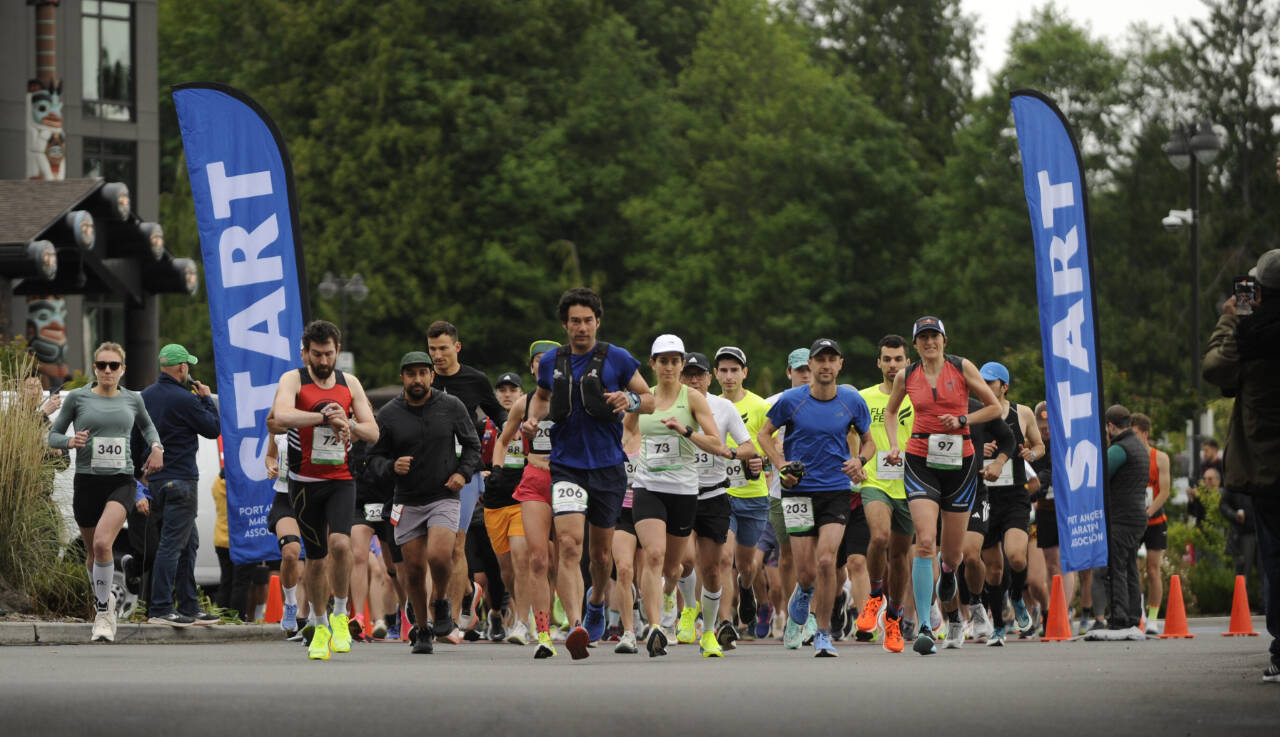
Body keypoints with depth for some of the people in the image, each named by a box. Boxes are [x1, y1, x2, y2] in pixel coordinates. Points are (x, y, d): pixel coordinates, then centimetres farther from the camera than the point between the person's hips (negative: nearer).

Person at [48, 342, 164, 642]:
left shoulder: (132, 400, 8)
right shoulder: (78, 398, 2)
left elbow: (147, 426, 29)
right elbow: (53, 435, 7)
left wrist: (156, 446, 10)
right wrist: (70, 441, -14)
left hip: (121, 482, -1)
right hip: (87, 482, 1)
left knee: (102, 542, -24)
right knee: (93, 552, 11)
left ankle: (102, 611, -14)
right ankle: (105, 601, 38)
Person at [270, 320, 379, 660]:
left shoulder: (349, 383, 7)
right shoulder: (294, 380, -3)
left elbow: (372, 431, 3)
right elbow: (282, 416, -24)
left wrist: (347, 425, -18)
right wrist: (322, 417, -35)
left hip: (341, 479, 1)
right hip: (305, 482, -1)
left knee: (340, 543, -23)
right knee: (315, 558, 5)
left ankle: (340, 615, -4)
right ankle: (319, 627, 24)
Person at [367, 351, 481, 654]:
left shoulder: (451, 407, -1)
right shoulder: (389, 414, -1)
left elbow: (472, 445, 11)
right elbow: (374, 459, 4)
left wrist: (463, 473, -5)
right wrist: (391, 467, -17)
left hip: (444, 497, -2)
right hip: (407, 502, 2)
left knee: (438, 557, -23)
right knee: (414, 570, 2)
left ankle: (441, 603, 7)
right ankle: (422, 631, 22)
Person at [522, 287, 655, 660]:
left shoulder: (617, 359, -2)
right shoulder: (551, 362, 5)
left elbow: (650, 400, 5)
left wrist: (631, 401, -17)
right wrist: (533, 420, 4)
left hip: (608, 467, 0)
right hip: (566, 466, 0)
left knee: (601, 552, 15)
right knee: (569, 546, -20)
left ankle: (597, 601, 47)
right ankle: (576, 626, -30)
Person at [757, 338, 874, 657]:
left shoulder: (853, 402, 2)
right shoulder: (791, 400, -3)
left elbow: (868, 441, 16)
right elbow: (764, 433, 11)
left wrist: (859, 460, -5)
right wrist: (781, 465, -5)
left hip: (837, 491, 0)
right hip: (799, 491, 0)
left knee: (825, 560, -17)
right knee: (806, 573, -1)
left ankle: (823, 635, -4)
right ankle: (798, 607, 36)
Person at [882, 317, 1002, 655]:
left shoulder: (962, 368, -1)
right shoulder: (906, 376, 4)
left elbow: (994, 407, 5)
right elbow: (890, 411, 22)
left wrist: (962, 420, -9)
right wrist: (893, 444, 7)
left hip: (959, 462, 0)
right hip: (920, 462, 0)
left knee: (952, 550, 8)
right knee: (925, 541, -18)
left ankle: (948, 571, 50)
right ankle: (924, 628, -21)